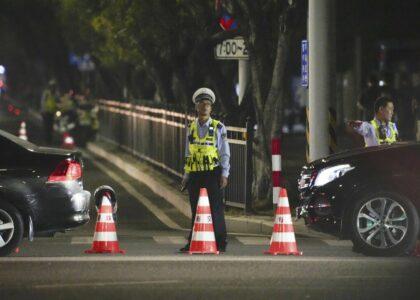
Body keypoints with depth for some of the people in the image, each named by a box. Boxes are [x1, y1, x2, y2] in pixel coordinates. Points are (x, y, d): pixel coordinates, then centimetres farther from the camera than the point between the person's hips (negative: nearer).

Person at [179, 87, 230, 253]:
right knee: (196, 210, 6)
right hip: (195, 175, 4)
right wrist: (186, 176, 12)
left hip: (213, 173, -4)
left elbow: (225, 153, -1)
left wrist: (224, 174, -9)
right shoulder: (191, 128, 11)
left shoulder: (218, 127, 1)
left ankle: (220, 244, 2)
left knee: (216, 209, -4)